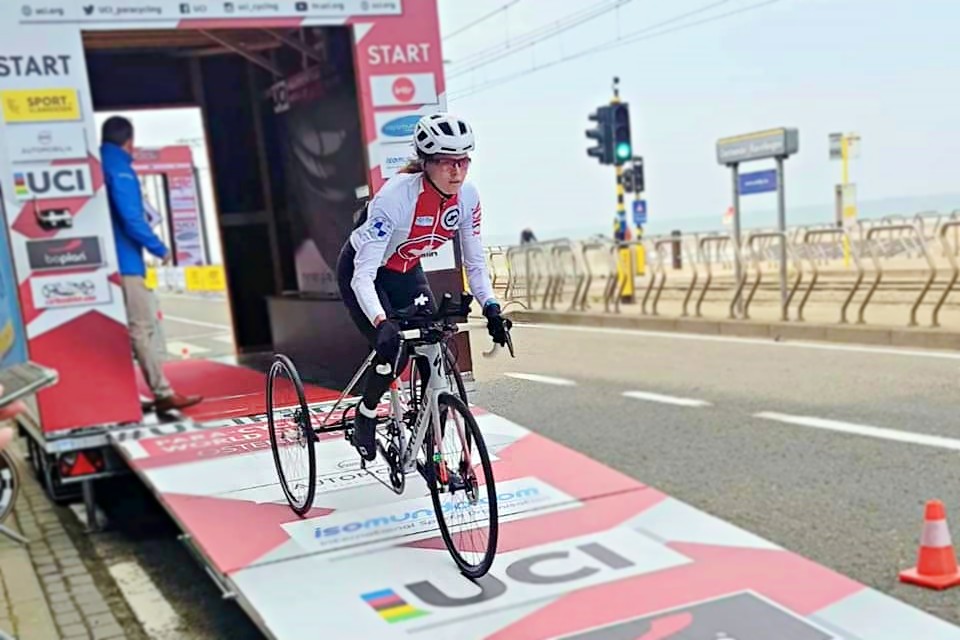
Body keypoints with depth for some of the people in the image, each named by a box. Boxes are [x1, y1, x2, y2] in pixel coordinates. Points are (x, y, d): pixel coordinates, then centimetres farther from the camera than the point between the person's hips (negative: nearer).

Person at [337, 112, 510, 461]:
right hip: (361, 271, -5)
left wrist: (491, 308, -27)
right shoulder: (396, 195, -35)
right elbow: (363, 274, -37)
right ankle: (365, 417, 6)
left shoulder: (467, 196, -19)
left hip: (406, 272, 5)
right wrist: (382, 322, -51)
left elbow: (475, 263, -11)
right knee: (394, 348, -23)